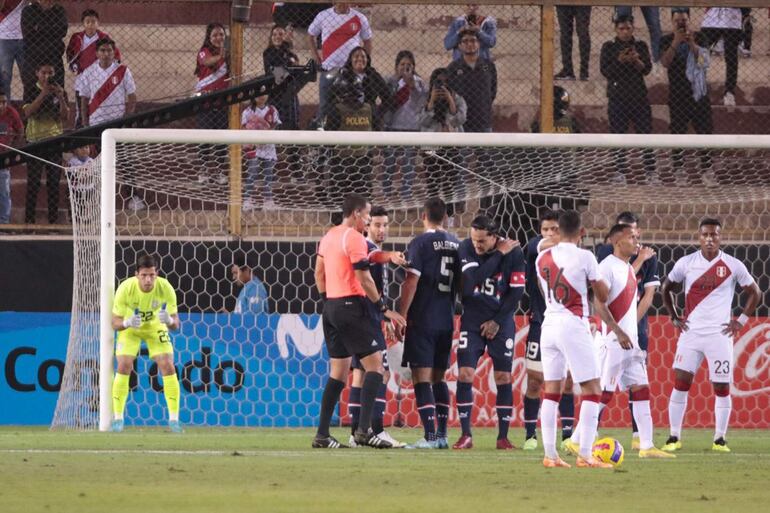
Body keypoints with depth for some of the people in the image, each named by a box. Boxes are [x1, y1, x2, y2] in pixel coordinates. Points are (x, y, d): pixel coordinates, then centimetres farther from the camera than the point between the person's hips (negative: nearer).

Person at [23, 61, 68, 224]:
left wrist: (60, 97, -15)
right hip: (35, 141, -2)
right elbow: (27, 113, -15)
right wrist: (43, 94, -21)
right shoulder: (31, 92, 1)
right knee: (33, 182, -3)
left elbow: (66, 117, 0)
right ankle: (29, 219, -1)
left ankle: (53, 219, 7)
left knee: (54, 183, 3)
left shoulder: (60, 93, 7)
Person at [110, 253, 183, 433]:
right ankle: (117, 418, -6)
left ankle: (174, 419, -3)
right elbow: (115, 323, -22)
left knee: (168, 367, -12)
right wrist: (127, 322, -45)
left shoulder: (165, 288, -28)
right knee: (124, 366, -17)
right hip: (130, 328, -1)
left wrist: (170, 321, -45)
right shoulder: (125, 289, -30)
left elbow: (176, 324, -21)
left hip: (156, 327, 1)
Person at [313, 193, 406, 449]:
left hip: (331, 306, 9)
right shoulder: (355, 238, -11)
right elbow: (363, 278, -15)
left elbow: (319, 272, 21)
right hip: (352, 307, -9)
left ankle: (322, 434, 7)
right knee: (375, 365, -7)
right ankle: (364, 429, -18)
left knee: (338, 371, 11)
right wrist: (385, 309, -10)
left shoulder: (328, 237, 14)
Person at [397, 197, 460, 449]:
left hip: (423, 321, -6)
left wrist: (402, 316, -10)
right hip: (447, 320, 6)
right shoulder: (456, 244, 10)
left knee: (421, 377, -7)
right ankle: (442, 435, 14)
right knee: (439, 378, 15)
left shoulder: (420, 243, -9)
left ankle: (430, 436, -16)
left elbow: (411, 282, -14)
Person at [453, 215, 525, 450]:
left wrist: (497, 322, -10)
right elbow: (472, 280, -22)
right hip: (472, 319, 1)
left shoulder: (514, 253, -11)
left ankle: (503, 436, 4)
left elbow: (516, 291, -8)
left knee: (503, 377, -2)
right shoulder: (466, 249, -8)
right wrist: (498, 255, -22)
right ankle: (465, 435, -4)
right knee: (465, 374, -9)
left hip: (500, 321, -1)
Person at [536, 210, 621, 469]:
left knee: (551, 391, 9)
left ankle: (550, 455, 6)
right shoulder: (585, 257, -10)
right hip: (574, 326, -6)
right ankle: (585, 455, -9)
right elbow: (602, 297, -3)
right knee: (591, 390, 0)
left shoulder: (543, 257, 6)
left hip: (549, 323, 6)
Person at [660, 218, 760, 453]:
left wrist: (741, 320, 3)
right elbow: (666, 288, 16)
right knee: (680, 382, -6)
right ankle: (674, 437, 1)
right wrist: (674, 317, 9)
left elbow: (754, 292, 9)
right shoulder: (686, 263, 3)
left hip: (720, 334, -1)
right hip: (691, 332, 1)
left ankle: (720, 439, 9)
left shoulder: (733, 266, -1)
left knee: (722, 387, 0)